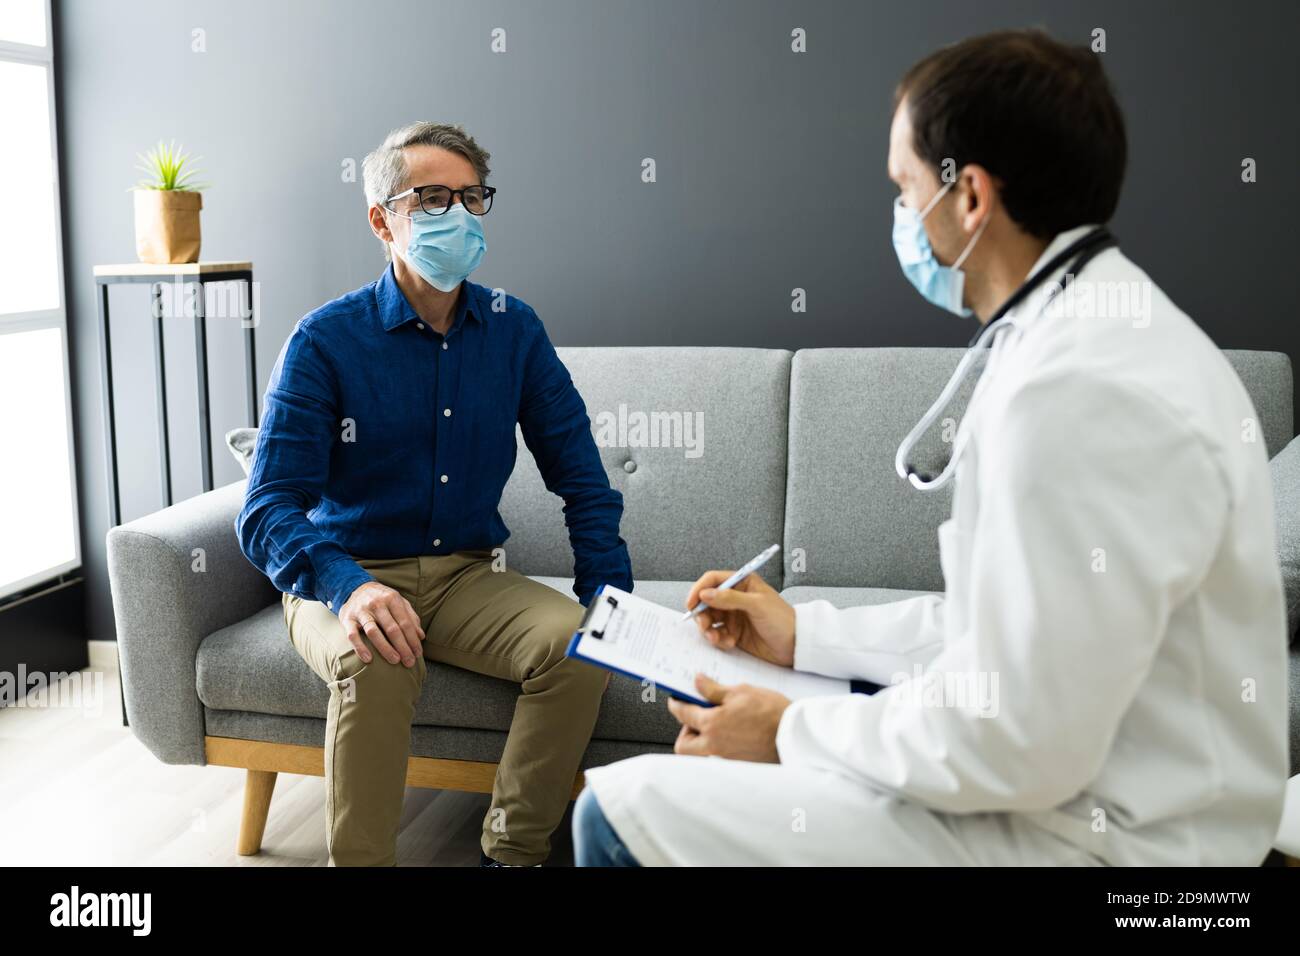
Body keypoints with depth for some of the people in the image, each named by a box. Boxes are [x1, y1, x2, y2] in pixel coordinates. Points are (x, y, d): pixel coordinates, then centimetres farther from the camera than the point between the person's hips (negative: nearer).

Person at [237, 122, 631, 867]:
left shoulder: (514, 330, 2)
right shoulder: (326, 342, -9)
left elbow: (580, 474, 6)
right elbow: (269, 510, -15)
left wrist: (611, 597, -9)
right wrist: (348, 587, -36)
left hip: (468, 575, 3)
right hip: (348, 577, -3)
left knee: (577, 640, -25)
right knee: (377, 662, -36)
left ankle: (513, 852, -9)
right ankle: (360, 861, -16)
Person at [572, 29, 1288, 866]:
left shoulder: (1078, 390, -26)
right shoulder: (1105, 331, 7)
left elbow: (1017, 747, -26)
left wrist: (792, 731, -11)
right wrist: (809, 634, 14)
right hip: (1079, 769, 10)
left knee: (620, 804, -8)